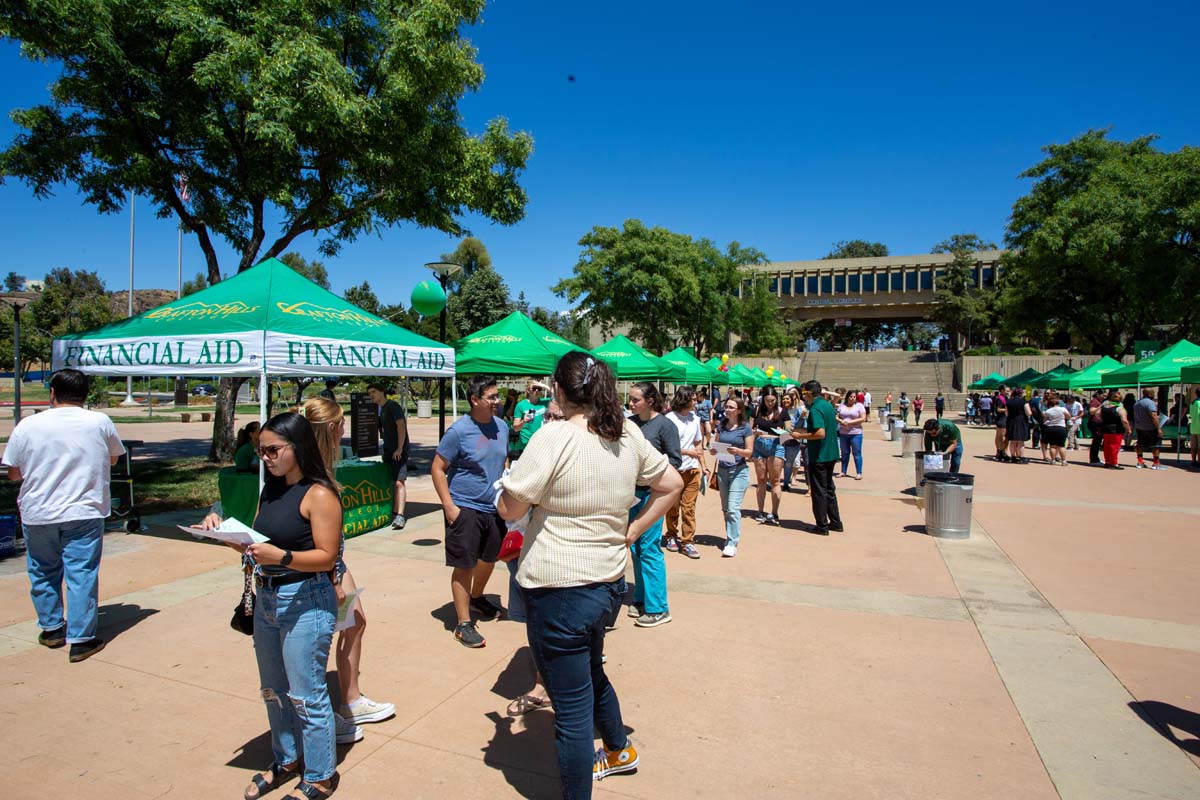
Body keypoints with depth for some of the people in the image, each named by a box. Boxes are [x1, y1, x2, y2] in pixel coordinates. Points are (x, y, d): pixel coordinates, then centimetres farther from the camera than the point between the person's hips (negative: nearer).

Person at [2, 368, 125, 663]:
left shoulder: (27, 425, -3)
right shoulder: (100, 422, -4)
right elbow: (113, 458, 12)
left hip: (37, 514, 2)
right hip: (84, 513, -1)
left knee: (43, 572, 19)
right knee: (82, 575, 2)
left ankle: (51, 628, 31)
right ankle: (81, 640, 5)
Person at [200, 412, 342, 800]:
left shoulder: (319, 495, -16)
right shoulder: (270, 490, 8)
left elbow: (326, 556, -18)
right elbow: (257, 543, 12)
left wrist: (281, 556, -31)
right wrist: (223, 529, -3)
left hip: (305, 603, -8)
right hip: (266, 599, 8)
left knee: (305, 695, 3)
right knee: (273, 690, 22)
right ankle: (285, 761, 42)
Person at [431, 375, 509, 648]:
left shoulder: (501, 426, 2)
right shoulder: (459, 430, -16)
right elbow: (438, 468, -11)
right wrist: (449, 506, -16)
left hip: (494, 507, 7)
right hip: (465, 509, -6)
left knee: (489, 558, 21)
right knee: (464, 566, 1)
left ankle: (476, 598, 47)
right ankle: (463, 623, 13)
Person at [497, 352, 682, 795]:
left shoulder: (555, 436, -19)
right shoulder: (627, 434, 1)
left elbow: (509, 508, -16)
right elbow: (671, 484, 11)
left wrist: (509, 480, 6)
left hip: (559, 590, -8)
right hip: (609, 581, 9)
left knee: (572, 707, 7)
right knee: (592, 673, 32)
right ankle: (619, 750, 54)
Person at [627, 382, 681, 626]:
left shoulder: (665, 425, -7)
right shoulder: (629, 423, 8)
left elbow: (675, 460, -8)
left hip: (651, 492, -6)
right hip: (630, 491, 6)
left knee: (649, 549, -4)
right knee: (635, 547, 13)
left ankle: (657, 608, 6)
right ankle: (641, 600, 28)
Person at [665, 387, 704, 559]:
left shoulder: (695, 418, 10)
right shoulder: (670, 418, -9)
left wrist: (703, 465, 12)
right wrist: (688, 452, -15)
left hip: (692, 469, 4)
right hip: (674, 469, -4)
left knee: (689, 507, 2)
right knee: (673, 506, 8)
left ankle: (687, 541, 7)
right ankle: (672, 537, 26)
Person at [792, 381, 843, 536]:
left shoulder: (815, 409, -20)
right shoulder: (828, 405, 9)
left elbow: (821, 433, -28)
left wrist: (801, 436, -17)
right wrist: (805, 431, 19)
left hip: (818, 456, -9)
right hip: (831, 454, 9)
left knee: (819, 491, 1)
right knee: (829, 489, 18)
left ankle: (822, 526, 8)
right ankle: (836, 523, 25)